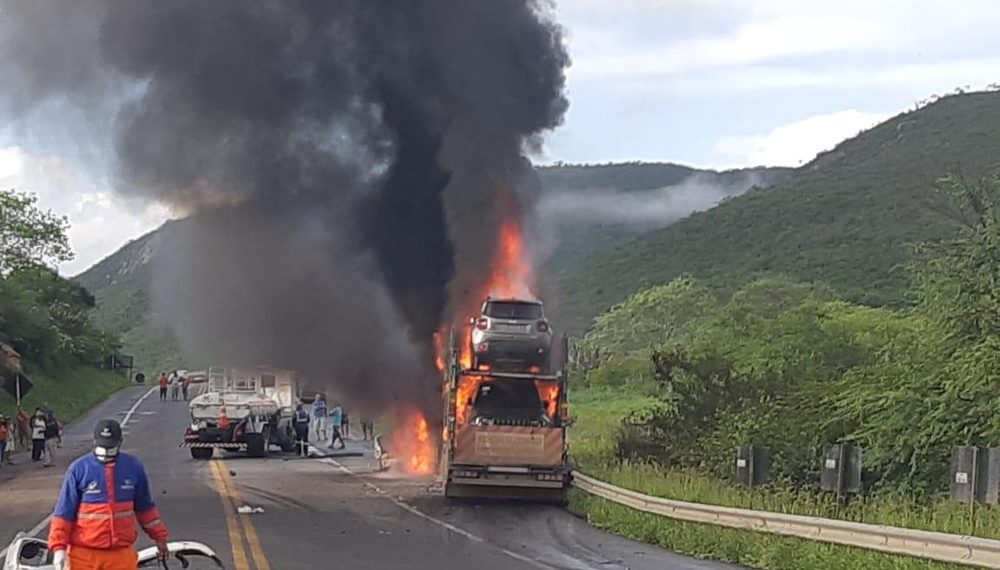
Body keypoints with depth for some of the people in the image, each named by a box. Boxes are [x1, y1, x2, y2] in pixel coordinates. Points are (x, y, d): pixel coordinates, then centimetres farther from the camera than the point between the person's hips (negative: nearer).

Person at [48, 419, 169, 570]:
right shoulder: (79, 469, -5)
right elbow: (64, 512, -2)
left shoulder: (133, 467, 4)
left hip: (122, 553, 2)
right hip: (84, 553, -2)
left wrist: (159, 537, 21)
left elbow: (145, 507, 17)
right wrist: (59, 547, -8)